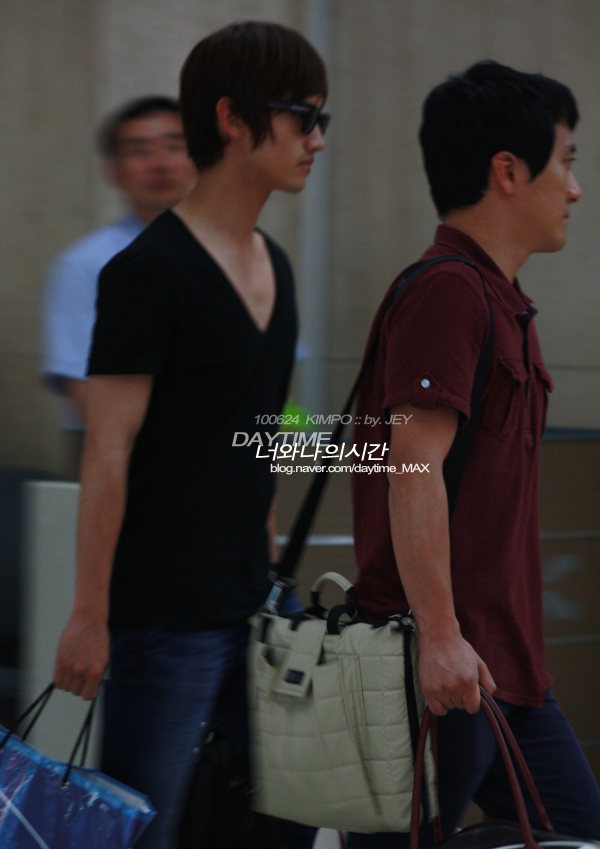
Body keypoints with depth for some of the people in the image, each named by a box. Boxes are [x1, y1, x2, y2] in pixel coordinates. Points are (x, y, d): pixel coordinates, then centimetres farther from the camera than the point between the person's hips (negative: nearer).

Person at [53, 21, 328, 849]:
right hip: (165, 617, -8)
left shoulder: (273, 266, 13)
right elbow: (108, 454, -15)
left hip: (250, 609, 8)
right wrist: (90, 615, -16)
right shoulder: (149, 271, -13)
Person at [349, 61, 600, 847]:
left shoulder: (498, 302, 18)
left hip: (504, 661, 10)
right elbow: (414, 471, -22)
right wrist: (439, 635, -26)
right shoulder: (448, 293, -14)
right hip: (448, 664, -10)